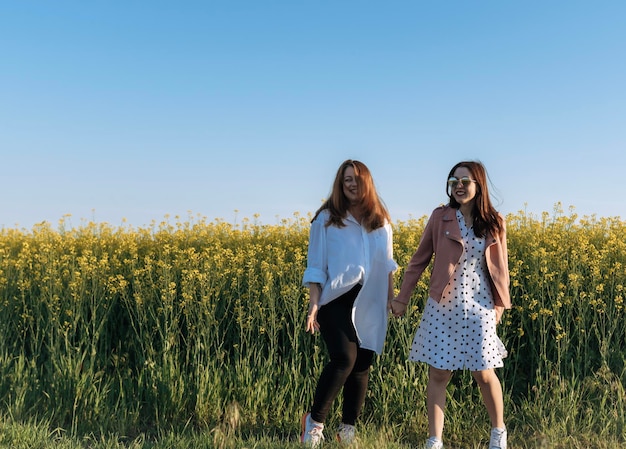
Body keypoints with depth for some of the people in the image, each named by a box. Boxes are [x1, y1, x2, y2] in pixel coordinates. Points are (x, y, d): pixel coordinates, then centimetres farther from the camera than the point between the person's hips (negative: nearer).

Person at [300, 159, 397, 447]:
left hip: (370, 303, 4)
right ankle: (315, 420, 1)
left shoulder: (381, 221, 9)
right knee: (344, 359, -19)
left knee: (361, 365, 6)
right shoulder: (326, 219, -1)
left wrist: (392, 297, 13)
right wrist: (314, 304, -9)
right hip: (336, 299, -4)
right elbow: (315, 266, -2)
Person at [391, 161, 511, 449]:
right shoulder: (439, 217, -1)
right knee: (438, 374, 2)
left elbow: (499, 267, 10)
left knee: (484, 373, 5)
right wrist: (402, 298, 3)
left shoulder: (494, 223, 3)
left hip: (479, 308, 0)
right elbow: (419, 260, 3)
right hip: (442, 306, 0)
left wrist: (501, 303, 9)